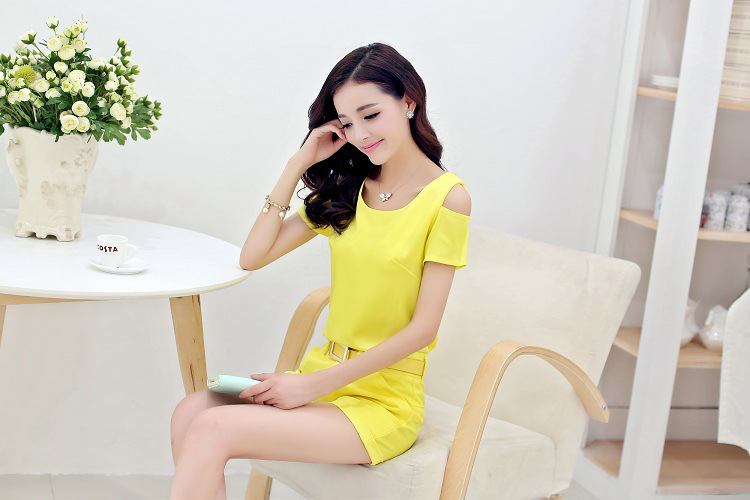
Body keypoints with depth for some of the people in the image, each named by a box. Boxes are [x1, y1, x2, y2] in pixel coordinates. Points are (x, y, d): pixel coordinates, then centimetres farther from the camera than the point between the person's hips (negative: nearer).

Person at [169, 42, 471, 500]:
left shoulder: (447, 197, -7)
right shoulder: (347, 189, 11)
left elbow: (423, 327, -11)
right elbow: (253, 256, 6)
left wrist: (313, 385, -13)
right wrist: (300, 164, 1)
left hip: (385, 398, -6)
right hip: (323, 375, 6)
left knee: (213, 430, -24)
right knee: (190, 413, -20)